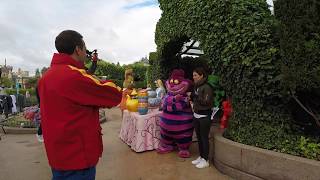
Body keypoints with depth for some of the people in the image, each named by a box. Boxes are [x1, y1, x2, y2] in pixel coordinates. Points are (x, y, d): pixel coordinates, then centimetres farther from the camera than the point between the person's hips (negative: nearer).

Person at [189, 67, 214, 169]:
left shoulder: (207, 87, -15)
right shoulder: (196, 86, 8)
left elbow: (207, 102, -20)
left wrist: (196, 96, -21)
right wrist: (192, 100, 3)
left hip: (204, 116, -8)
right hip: (196, 115, 8)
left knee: (204, 138, 2)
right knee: (199, 137, 15)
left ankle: (205, 160, 16)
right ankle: (201, 157, 30)